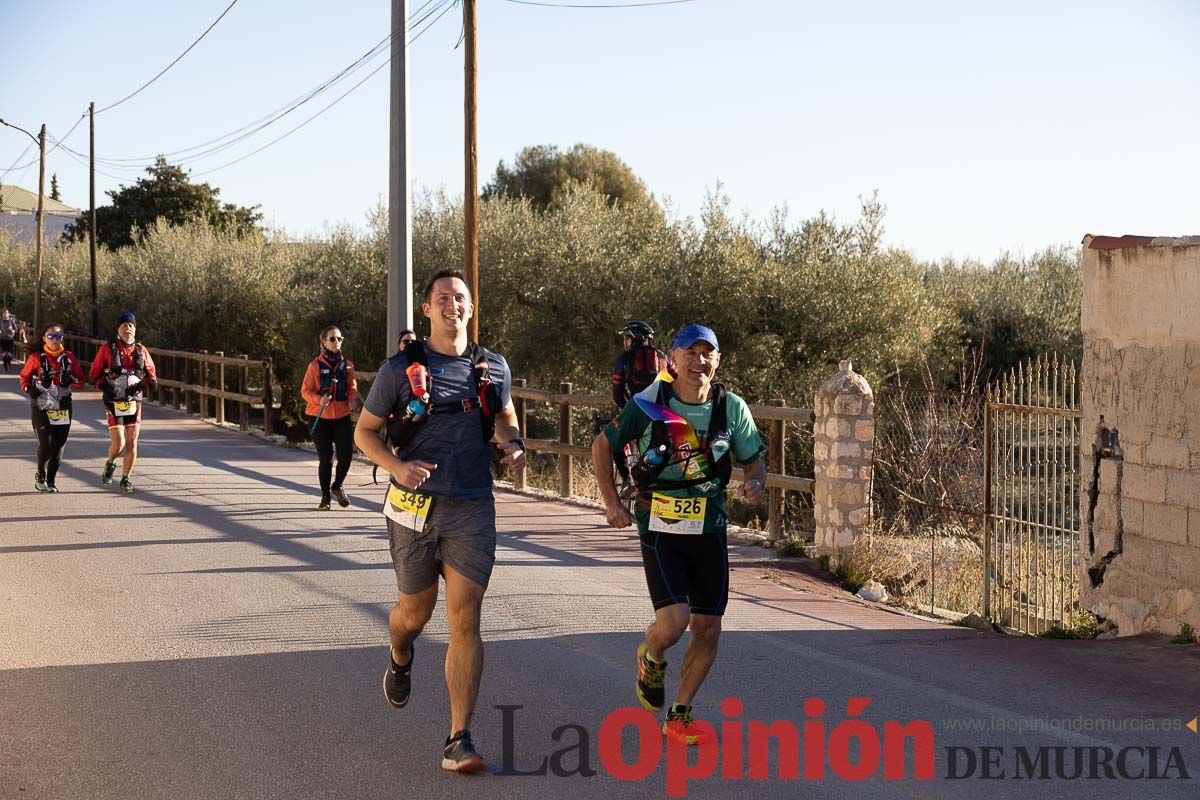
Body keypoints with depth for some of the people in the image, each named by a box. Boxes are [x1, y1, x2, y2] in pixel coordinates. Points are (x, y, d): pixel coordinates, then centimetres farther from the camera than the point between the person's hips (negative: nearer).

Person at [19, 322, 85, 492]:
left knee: (59, 446, 4)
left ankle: (51, 480, 18)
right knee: (46, 444, -13)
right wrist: (29, 389, -13)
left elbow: (80, 380, 8)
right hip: (42, 407, -3)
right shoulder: (36, 357, -3)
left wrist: (72, 379, -13)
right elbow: (24, 378, 7)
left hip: (63, 408, 3)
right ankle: (40, 477, 11)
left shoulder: (69, 357, 5)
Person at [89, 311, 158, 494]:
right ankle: (109, 464, 21)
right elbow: (94, 375, 1)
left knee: (132, 444, 3)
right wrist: (104, 386, -17)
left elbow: (151, 372, 16)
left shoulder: (141, 350, 6)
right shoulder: (107, 349, -3)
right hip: (114, 403, -3)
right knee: (118, 443, -12)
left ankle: (126, 480, 16)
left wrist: (152, 381, -6)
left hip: (134, 402, 3)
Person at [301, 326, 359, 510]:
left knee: (346, 455, -5)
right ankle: (325, 496, 21)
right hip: (321, 418, -2)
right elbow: (305, 391, -3)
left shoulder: (347, 364, 5)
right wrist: (319, 400, -22)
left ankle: (337, 486, 24)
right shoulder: (315, 365, -4)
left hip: (343, 417, 2)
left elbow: (353, 387, 12)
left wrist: (353, 399, -9)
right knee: (325, 459, 3)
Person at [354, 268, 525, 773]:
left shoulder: (493, 368, 5)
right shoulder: (401, 368, -3)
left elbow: (504, 415, 24)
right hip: (414, 505, -1)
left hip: (472, 509, 1)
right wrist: (395, 466, -16)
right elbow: (365, 432, 3)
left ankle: (458, 740, -5)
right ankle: (400, 659, 52)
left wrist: (513, 444, 1)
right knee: (415, 611, 14)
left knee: (465, 621, -8)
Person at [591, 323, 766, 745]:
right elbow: (602, 446, 6)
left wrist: (755, 482, -10)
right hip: (661, 528, -3)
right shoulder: (648, 405, -7)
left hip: (710, 529, 3)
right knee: (674, 621, -18)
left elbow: (754, 458, 13)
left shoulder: (732, 408, 0)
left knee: (707, 629, 3)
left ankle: (678, 715, 20)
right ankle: (650, 657, 19)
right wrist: (612, 503, 2)